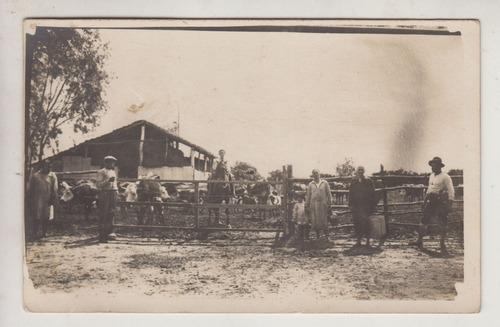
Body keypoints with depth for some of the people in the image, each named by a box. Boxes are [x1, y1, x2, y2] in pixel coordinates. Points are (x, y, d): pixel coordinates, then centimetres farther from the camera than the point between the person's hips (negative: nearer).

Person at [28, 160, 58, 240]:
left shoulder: (52, 176, 6)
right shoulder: (36, 176, 8)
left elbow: (54, 189, 4)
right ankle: (34, 232, 2)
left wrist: (53, 199, -2)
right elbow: (31, 187, 12)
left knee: (45, 217, 3)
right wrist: (31, 197, 6)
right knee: (36, 216, -3)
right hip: (37, 199, 0)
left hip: (46, 199, 0)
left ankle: (43, 232, 13)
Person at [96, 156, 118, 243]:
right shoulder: (101, 172, -3)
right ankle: (102, 237, -4)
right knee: (103, 216, -6)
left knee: (111, 215, 10)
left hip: (113, 194, 8)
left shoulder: (113, 172, 21)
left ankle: (108, 233, 19)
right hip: (105, 193, -8)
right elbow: (98, 184, -11)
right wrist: (108, 181, -23)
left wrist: (117, 191, 16)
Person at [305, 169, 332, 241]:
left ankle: (327, 237, 2)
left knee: (324, 221, -3)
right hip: (314, 204, 1)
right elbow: (308, 195, 10)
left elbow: (328, 194, 7)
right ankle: (318, 236, 15)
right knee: (315, 221, 1)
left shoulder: (324, 183, 6)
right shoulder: (310, 184, 8)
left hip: (323, 204, -1)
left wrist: (329, 203, 1)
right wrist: (307, 206, 7)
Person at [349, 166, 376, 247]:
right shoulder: (353, 182, 10)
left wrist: (373, 205, -4)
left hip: (366, 206, -3)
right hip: (356, 206, 3)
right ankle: (358, 241, 12)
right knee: (357, 223, 3)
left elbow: (372, 194, 2)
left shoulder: (368, 181, 3)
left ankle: (368, 241, 1)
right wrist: (351, 205, 3)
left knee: (366, 222, -8)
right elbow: (351, 194, 11)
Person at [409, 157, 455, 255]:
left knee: (442, 224, -4)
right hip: (431, 201, 7)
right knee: (424, 220, 6)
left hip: (441, 201, -7)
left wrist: (449, 204, -20)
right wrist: (425, 201, 22)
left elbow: (451, 191, -12)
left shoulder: (445, 177, -8)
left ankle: (442, 245, 3)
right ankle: (419, 241, 14)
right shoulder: (431, 176, 15)